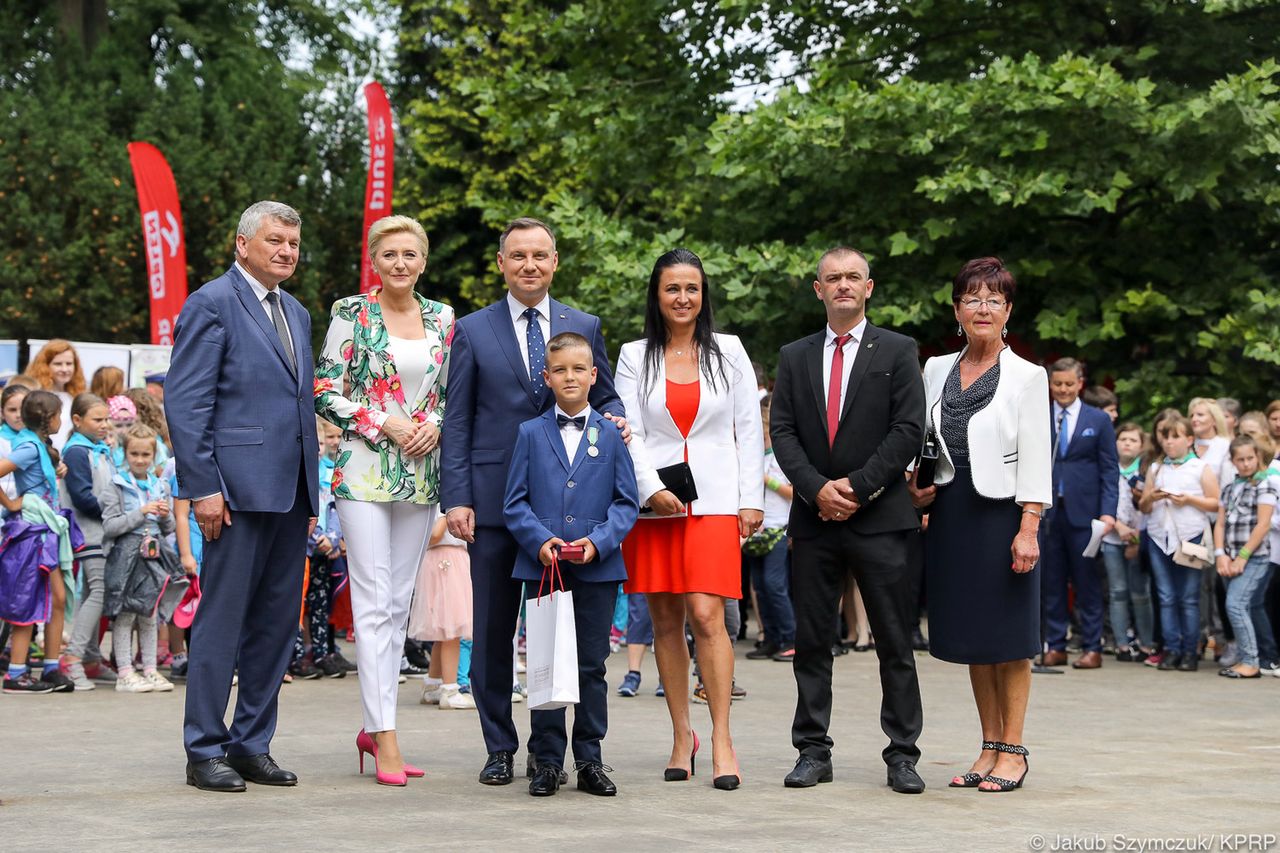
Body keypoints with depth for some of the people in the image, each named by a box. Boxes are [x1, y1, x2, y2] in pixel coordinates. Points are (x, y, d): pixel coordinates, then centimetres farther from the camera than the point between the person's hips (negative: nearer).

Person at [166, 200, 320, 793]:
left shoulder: (296, 314, 20)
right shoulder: (212, 304, -5)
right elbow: (185, 404, -10)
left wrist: (311, 488, 15)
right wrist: (203, 488, -16)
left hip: (290, 493, 8)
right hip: (239, 489, -8)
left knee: (276, 623, 9)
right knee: (223, 619, -4)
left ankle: (252, 745, 16)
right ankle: (205, 752, 4)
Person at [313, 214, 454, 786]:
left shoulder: (442, 318, 10)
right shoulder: (352, 313, -2)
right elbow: (326, 392, -4)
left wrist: (435, 426, -4)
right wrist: (385, 425, -13)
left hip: (421, 475, 5)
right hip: (364, 471, -5)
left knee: (399, 600, 8)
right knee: (373, 599, -9)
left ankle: (372, 726, 17)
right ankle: (386, 738, -10)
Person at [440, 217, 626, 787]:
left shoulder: (585, 327, 11)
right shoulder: (472, 332, 6)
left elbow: (603, 398, 15)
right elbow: (457, 422, 3)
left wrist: (615, 420, -10)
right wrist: (456, 499, -6)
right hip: (494, 499, -1)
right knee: (492, 631, 3)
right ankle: (499, 748, 13)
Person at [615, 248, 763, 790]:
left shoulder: (728, 352, 9)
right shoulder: (635, 357, 8)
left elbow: (749, 429, 8)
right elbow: (629, 432, 2)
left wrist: (752, 500, 1)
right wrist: (651, 489, -12)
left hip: (715, 501, -1)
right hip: (653, 503, 1)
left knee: (706, 614, -14)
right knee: (666, 622, 3)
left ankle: (722, 740, -11)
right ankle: (681, 737, 12)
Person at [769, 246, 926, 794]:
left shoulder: (897, 352, 4)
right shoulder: (795, 357, 13)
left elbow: (908, 430, -4)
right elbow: (782, 431, 6)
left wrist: (857, 486, -12)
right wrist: (817, 488, -9)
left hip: (880, 516, -3)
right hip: (814, 520, 3)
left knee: (895, 642, 0)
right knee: (811, 641, 5)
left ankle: (902, 754, 5)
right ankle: (813, 751, 12)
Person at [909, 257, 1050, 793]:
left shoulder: (1027, 377, -3)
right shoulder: (936, 370, 10)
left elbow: (1035, 460, -7)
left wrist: (1028, 528, -14)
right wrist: (918, 484, -1)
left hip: (1002, 511, -5)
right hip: (951, 513, 5)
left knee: (1008, 636, 0)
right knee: (972, 636, 9)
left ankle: (1012, 751, 6)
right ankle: (989, 747, 17)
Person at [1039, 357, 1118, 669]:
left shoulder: (1099, 420, 6)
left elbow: (1109, 469, 3)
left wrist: (1108, 512, -7)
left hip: (1083, 512, -2)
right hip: (1047, 511, 2)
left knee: (1086, 582, 1)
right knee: (1050, 582, 4)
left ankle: (1092, 648, 6)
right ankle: (1055, 646, 11)